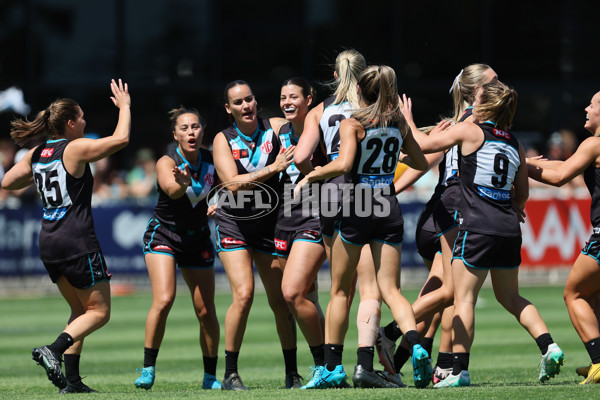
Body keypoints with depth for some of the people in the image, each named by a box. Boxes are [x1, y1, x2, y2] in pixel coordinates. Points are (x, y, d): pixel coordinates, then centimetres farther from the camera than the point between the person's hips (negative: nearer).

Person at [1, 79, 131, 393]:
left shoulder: (36, 154, 8)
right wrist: (124, 106, 0)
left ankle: (71, 380, 7)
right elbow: (120, 139, -14)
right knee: (99, 311, 1)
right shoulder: (75, 149, -11)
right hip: (77, 242, -8)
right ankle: (53, 350, -21)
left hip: (49, 244, 8)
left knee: (80, 310, 18)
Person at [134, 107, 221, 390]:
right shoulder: (167, 162, -18)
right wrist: (181, 184, -60)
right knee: (163, 300, -22)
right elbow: (172, 191, -39)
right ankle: (148, 369, -13)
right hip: (163, 236, -4)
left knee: (206, 312, 2)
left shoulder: (211, 161, -5)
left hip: (198, 239, 4)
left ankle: (211, 376, 16)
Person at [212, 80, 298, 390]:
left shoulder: (275, 128, -3)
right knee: (243, 294, -17)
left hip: (269, 224, 2)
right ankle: (230, 373, -8)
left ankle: (292, 373, 16)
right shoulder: (223, 140, -7)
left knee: (280, 301, 3)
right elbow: (233, 183, -20)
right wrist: (273, 169, -28)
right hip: (233, 226, -2)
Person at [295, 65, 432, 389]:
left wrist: (311, 176, -8)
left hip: (357, 208, -4)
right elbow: (421, 163, 19)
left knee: (340, 291, 9)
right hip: (389, 209, 4)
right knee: (391, 290, 2)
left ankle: (333, 367, 11)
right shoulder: (399, 124, 8)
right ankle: (416, 345, -25)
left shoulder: (351, 125, -7)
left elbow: (343, 164, -22)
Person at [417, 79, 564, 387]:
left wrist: (437, 132, 21)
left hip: (478, 226, -6)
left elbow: (421, 146, 1)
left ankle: (459, 370, -6)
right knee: (509, 296, 19)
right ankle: (548, 347, 3)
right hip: (509, 229, 6)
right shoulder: (514, 143, 14)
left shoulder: (469, 131, -2)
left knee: (464, 298, -1)